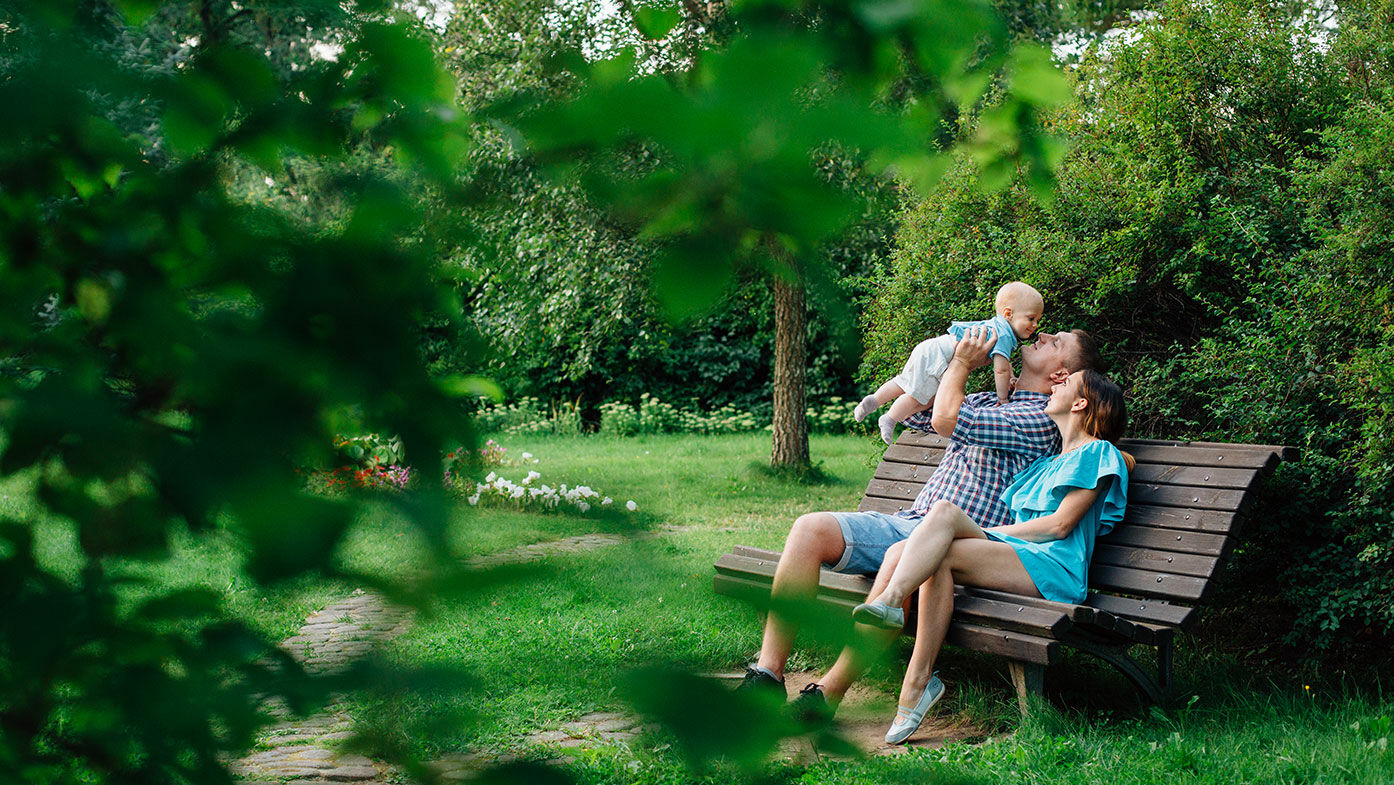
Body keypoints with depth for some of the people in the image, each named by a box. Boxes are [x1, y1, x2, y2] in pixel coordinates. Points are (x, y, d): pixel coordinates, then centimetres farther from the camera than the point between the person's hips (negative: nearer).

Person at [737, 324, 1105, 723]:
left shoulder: (1042, 419, -2)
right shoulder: (985, 401, 26)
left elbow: (944, 418, -12)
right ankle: (767, 676, -21)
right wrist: (951, 359, 21)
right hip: (907, 523, 8)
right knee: (810, 528, -16)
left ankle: (827, 695, -33)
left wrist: (962, 362, 5)